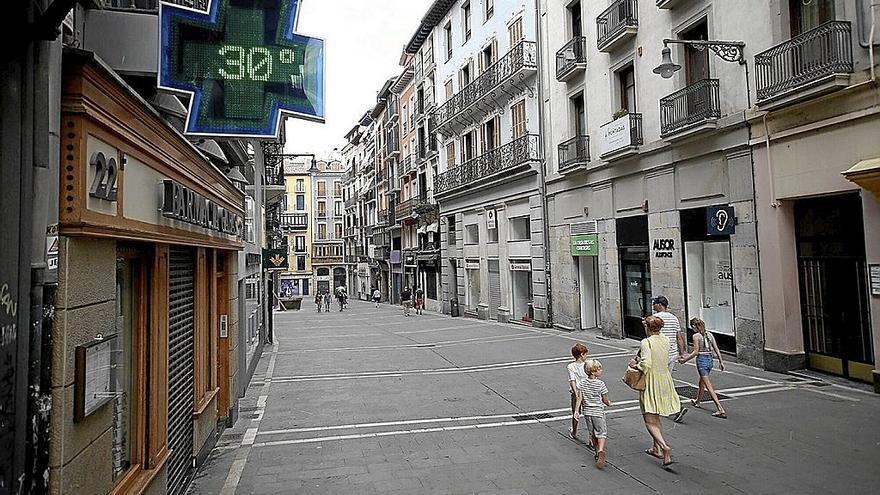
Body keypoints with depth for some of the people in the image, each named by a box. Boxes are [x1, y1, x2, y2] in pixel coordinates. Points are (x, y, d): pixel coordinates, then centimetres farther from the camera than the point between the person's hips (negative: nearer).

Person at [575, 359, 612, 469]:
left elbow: (579, 398, -2)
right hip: (598, 412, -4)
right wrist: (609, 403, 16)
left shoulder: (582, 382, -2)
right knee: (601, 433, 2)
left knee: (592, 433, 18)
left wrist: (577, 410, 2)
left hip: (587, 412, 4)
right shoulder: (600, 384, -14)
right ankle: (600, 451, -18)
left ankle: (597, 451, 26)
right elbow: (605, 400, -5)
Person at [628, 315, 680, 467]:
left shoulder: (646, 342, -18)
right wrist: (638, 360, 8)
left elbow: (646, 365, -26)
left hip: (651, 382, -7)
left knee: (649, 421, 1)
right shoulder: (666, 340, 3)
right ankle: (656, 448, 31)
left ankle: (665, 447, -17)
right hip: (665, 379, 7)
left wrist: (635, 366, -8)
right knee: (655, 417, 23)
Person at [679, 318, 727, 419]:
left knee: (708, 385, -6)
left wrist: (684, 360, -5)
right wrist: (721, 362, 12)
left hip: (701, 360, -7)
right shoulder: (710, 335, 7)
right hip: (710, 359, 8)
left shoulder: (696, 336, -10)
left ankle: (720, 409, -14)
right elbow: (716, 349, 6)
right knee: (702, 382, 26)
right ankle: (697, 401, 45)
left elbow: (696, 352, -13)